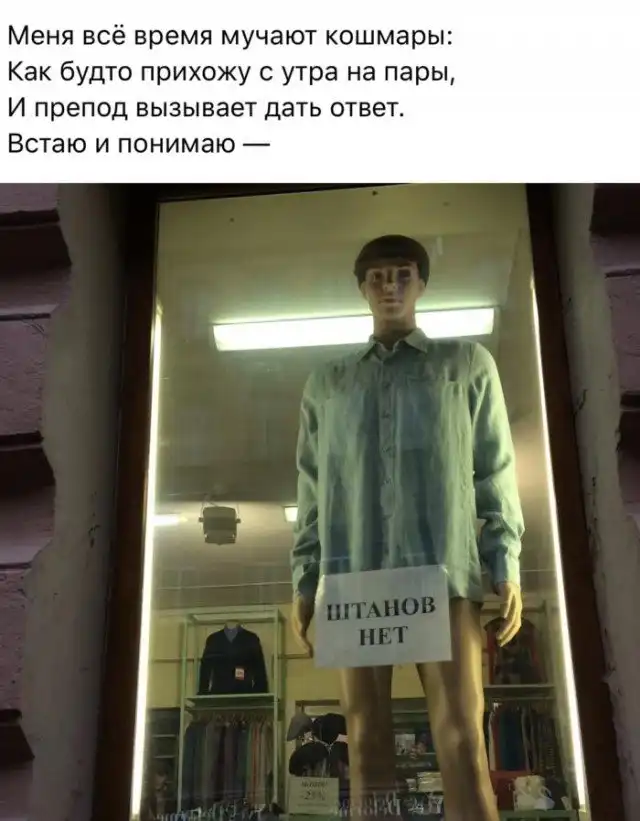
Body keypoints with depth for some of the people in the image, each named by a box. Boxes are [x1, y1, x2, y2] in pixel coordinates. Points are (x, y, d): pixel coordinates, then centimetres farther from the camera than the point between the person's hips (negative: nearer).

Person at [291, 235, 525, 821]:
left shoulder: (468, 363, 15)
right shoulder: (326, 384, 20)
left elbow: (496, 470, 8)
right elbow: (312, 492, 17)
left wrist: (507, 567, -2)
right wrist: (304, 583, 8)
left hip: (444, 571, -2)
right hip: (354, 575, 2)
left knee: (461, 736, -9)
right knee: (366, 737, -1)